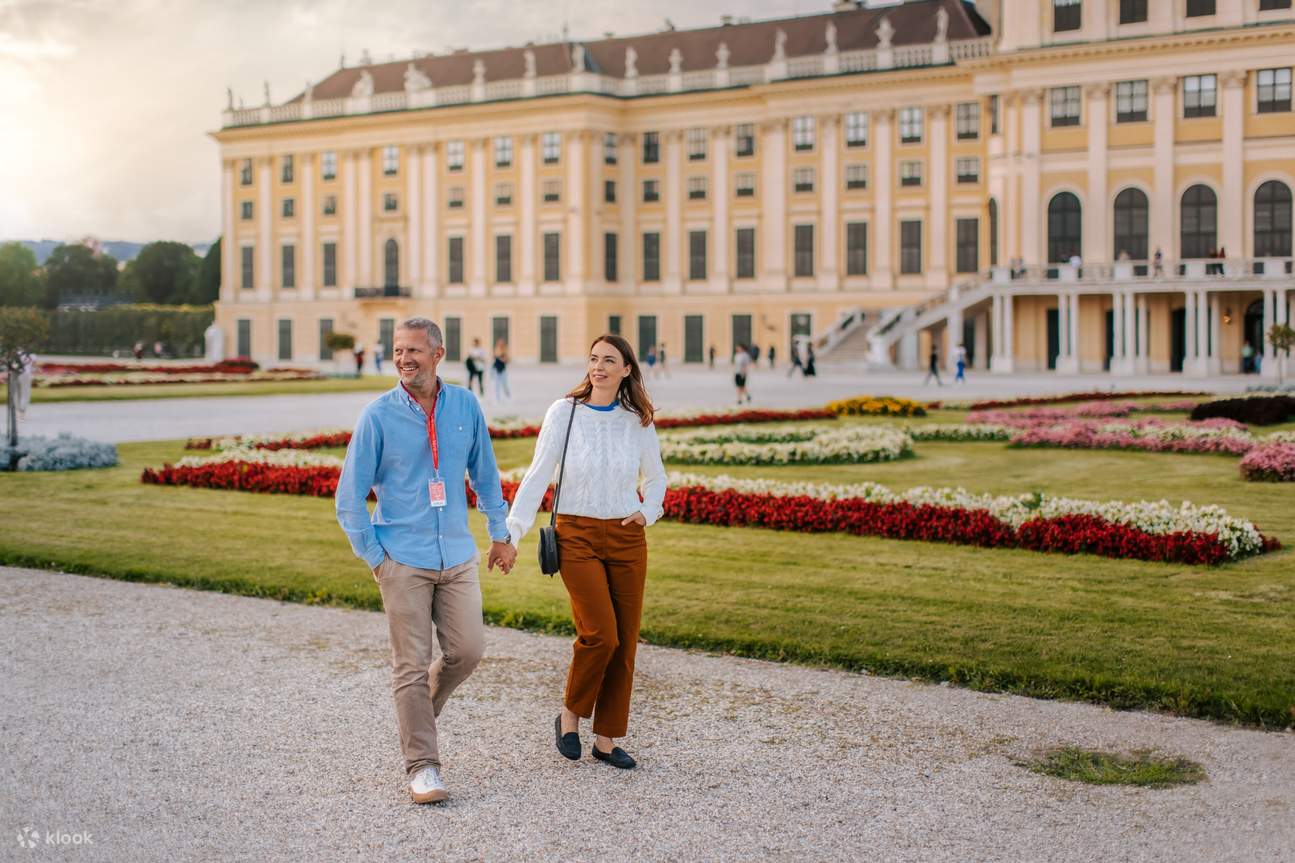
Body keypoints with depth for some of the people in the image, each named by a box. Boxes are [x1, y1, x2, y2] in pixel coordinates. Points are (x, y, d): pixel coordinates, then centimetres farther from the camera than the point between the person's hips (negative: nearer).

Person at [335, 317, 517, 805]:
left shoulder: (465, 406, 2)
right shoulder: (378, 415, -7)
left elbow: (485, 475, 15)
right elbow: (349, 497, -3)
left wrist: (500, 534, 14)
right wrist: (374, 557, -4)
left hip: (458, 555, 3)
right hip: (403, 560, -3)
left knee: (467, 651, 6)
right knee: (412, 666, -1)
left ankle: (418, 713, 33)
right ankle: (422, 766, 8)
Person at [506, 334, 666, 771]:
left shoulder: (638, 421, 5)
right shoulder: (564, 412, -3)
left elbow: (655, 477, 19)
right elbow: (538, 475, -5)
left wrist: (648, 512, 0)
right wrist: (512, 531, -12)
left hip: (627, 539, 3)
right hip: (578, 537, -3)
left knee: (624, 641, 2)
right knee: (600, 633, -17)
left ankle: (607, 739, 14)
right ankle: (570, 716, 8)